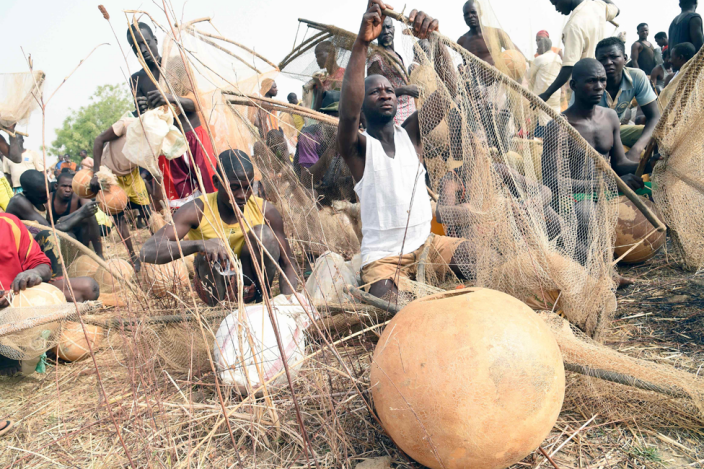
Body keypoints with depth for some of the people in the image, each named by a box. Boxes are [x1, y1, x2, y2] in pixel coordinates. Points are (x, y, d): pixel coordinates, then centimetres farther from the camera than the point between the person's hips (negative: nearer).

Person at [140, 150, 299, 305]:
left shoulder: (265, 210, -12)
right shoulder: (198, 211, -19)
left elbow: (287, 263, -7)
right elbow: (148, 251, -29)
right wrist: (198, 245, -47)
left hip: (251, 286, 2)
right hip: (215, 286, -1)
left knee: (263, 233, -23)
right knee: (210, 253, -31)